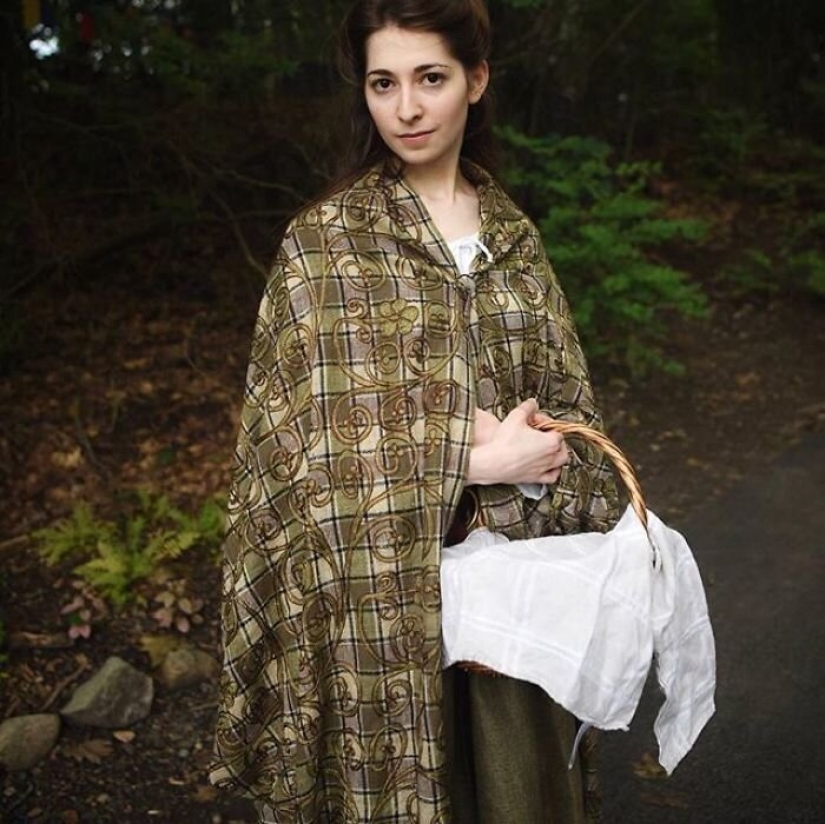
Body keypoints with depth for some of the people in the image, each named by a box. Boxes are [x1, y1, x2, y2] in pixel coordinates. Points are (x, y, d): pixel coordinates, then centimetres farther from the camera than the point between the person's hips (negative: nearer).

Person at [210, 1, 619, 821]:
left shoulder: (513, 236, 6)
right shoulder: (324, 241, -7)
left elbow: (565, 399, 8)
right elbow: (316, 442, -12)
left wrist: (534, 461, -12)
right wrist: (474, 461, -17)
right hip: (393, 586, -3)